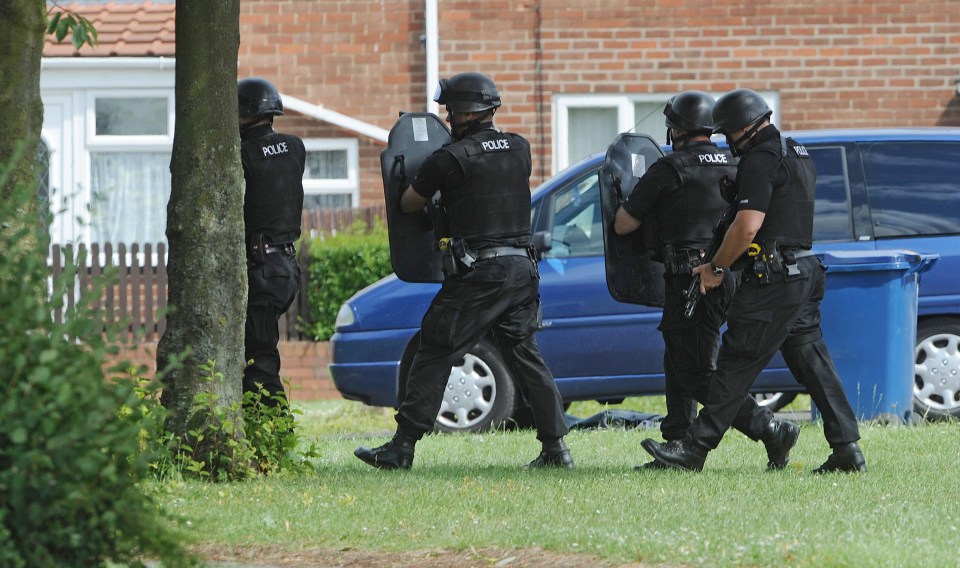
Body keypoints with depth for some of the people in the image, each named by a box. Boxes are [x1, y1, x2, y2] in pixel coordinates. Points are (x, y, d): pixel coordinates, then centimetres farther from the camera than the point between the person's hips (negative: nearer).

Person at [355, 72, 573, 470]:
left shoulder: (450, 159, -8)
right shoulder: (520, 149, 10)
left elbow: (408, 204, 6)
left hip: (476, 273, -6)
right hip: (521, 267, 6)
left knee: (434, 355, -2)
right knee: (524, 355, 13)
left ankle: (402, 447, -3)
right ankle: (555, 447, 8)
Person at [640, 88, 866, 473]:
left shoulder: (761, 160, -13)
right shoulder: (798, 156, 18)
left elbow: (748, 227, -21)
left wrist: (716, 268, -9)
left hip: (771, 280, -9)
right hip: (804, 274, 9)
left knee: (736, 365, -7)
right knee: (811, 361, 9)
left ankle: (695, 449, -4)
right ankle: (847, 449, 3)